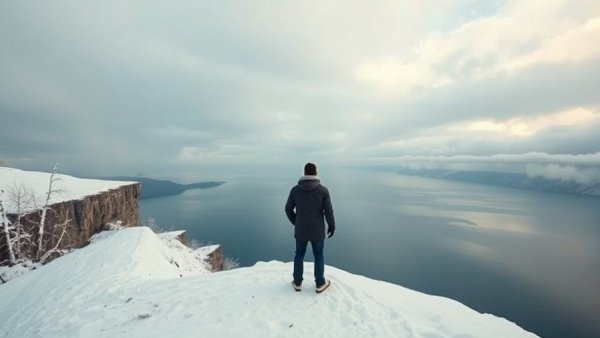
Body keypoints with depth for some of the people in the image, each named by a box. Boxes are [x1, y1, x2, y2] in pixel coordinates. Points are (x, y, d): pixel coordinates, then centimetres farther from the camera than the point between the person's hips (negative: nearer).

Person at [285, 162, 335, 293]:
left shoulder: (295, 189, -5)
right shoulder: (323, 190, -12)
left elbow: (288, 209, 0)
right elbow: (328, 211, -11)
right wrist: (332, 226, 4)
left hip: (300, 230, 2)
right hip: (317, 231, -1)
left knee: (299, 255, 18)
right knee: (319, 256, 15)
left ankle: (297, 283, 30)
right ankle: (320, 284, 27)